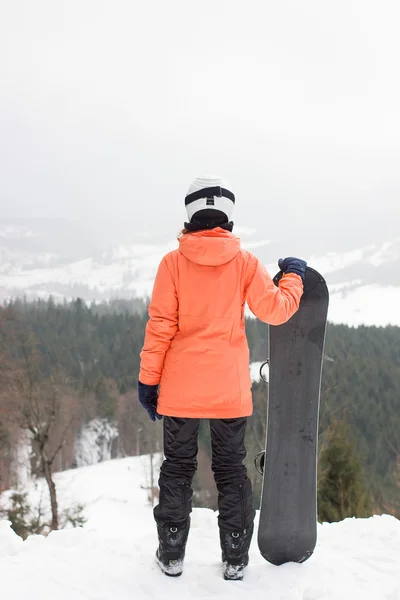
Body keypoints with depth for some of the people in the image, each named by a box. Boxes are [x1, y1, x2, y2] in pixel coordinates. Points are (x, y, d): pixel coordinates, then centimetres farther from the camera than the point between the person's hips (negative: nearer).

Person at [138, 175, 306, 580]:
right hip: (230, 389, 1)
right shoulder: (245, 262, -5)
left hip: (180, 388, 0)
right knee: (231, 470, 14)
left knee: (177, 467, 15)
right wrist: (293, 278, 12)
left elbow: (160, 325, -8)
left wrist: (148, 379, -2)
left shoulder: (173, 262, -7)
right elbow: (274, 310, -7)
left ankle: (171, 554, 19)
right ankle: (235, 559, 17)